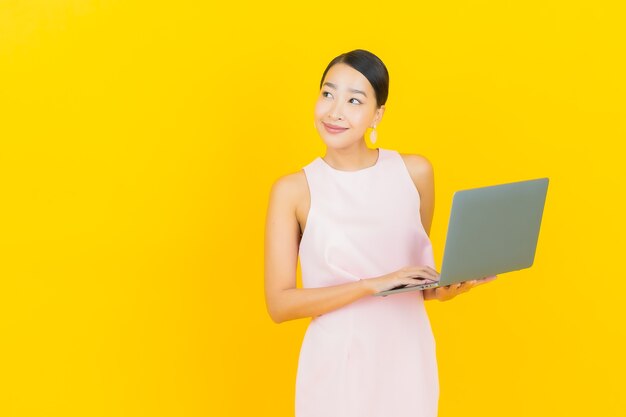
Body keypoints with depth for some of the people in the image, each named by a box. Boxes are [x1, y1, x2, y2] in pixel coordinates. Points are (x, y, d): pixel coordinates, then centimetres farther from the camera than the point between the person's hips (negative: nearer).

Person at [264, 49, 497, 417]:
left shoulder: (415, 172, -1)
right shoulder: (293, 190, -8)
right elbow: (279, 304, -12)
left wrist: (442, 288, -9)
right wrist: (373, 285, -20)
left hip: (407, 356, 2)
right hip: (337, 362, -2)